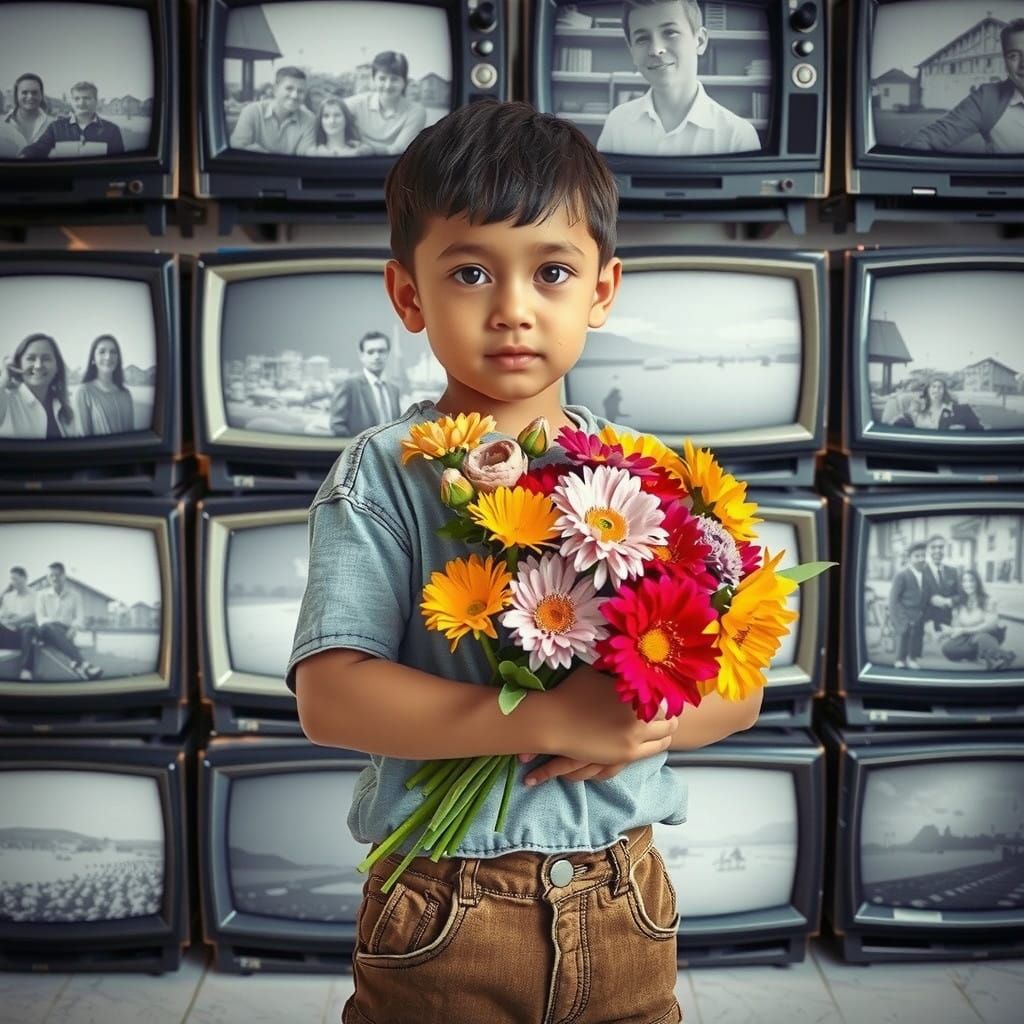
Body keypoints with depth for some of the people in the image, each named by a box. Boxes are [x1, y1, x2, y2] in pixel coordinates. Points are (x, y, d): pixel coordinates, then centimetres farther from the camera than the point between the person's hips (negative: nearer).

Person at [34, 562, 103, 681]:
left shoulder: (74, 596, 17)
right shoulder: (41, 595, 17)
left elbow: (79, 617, 6)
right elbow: (40, 618, 5)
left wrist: (73, 628, -18)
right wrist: (53, 623, -18)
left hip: (66, 632, 1)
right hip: (48, 631, -1)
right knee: (49, 627, -40)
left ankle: (77, 663, -66)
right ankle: (81, 662, -58)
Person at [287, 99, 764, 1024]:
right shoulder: (385, 477, -9)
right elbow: (331, 696, -19)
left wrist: (642, 725, -17)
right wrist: (552, 719, -24)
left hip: (624, 904, 3)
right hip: (443, 918, -3)